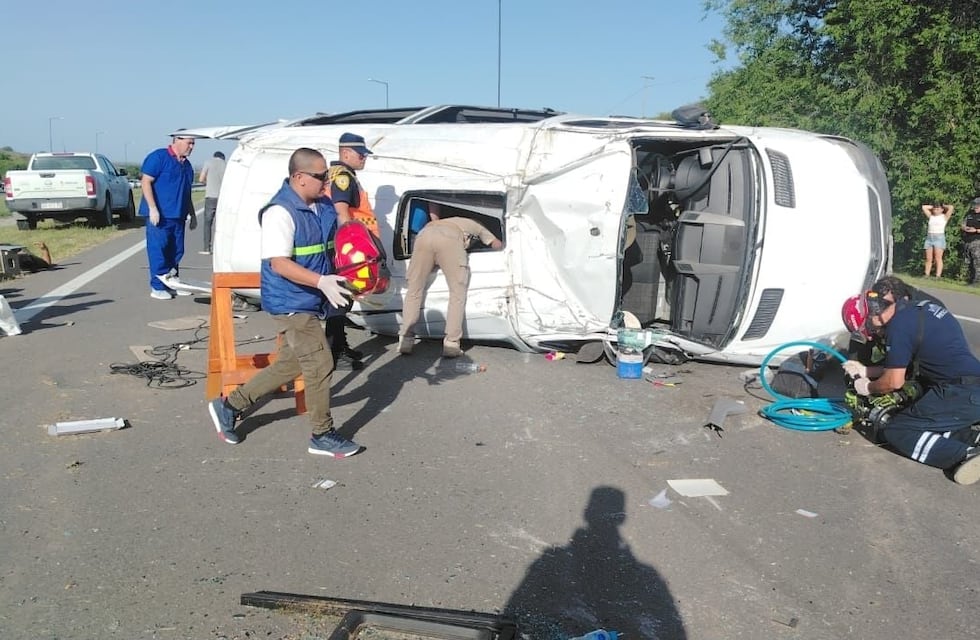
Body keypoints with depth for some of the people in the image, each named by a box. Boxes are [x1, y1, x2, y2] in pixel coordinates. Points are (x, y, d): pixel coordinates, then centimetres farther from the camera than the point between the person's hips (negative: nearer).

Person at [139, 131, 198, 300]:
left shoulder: (186, 165, 17)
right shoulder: (158, 157, -7)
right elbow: (145, 182, -12)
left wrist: (192, 215, 23)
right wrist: (153, 208, -18)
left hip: (178, 216, 8)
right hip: (159, 215, -7)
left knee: (176, 251, 10)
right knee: (158, 250, -5)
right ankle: (158, 287, 0)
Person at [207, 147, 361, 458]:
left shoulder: (324, 206, 7)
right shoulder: (280, 212, -19)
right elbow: (279, 263, -24)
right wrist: (321, 282, -33)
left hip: (310, 302, 9)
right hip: (292, 303, -9)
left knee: (290, 364, 18)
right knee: (320, 365, -4)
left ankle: (229, 405, 32)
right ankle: (323, 435, 13)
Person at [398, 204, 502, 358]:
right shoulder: (473, 225, 40)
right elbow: (497, 244, 40)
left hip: (425, 234, 3)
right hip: (450, 239, -3)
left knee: (414, 291, 12)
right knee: (457, 294, 6)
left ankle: (405, 341, 7)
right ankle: (451, 345, -2)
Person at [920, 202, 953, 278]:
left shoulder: (944, 217, 5)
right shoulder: (930, 216, 16)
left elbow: (951, 207, -8)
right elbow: (923, 207, 18)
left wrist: (943, 206, 8)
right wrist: (933, 207, 17)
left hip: (939, 237, -4)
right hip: (929, 237, 4)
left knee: (938, 258, -10)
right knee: (928, 259, 2)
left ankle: (938, 276, -13)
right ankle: (926, 275, 2)